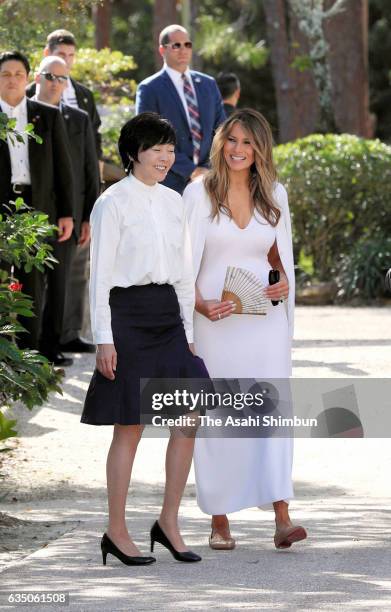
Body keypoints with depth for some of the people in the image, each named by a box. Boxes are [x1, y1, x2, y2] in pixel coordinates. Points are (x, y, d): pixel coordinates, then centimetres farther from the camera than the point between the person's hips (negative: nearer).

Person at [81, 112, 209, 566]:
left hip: (168, 315, 6)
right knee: (130, 426, -2)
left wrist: (188, 331, 13)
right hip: (127, 312, -6)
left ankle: (169, 523, 7)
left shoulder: (173, 202, 13)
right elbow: (100, 274, -9)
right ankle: (116, 532, 7)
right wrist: (103, 338, -13)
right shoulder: (113, 203, -6)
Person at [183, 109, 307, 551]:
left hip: (264, 319, 2)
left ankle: (281, 519, -16)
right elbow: (184, 261, -1)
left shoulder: (274, 194, 8)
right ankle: (219, 522, 9)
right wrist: (200, 304, -16)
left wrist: (285, 283, -3)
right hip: (216, 320, -2)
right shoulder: (199, 194, 0)